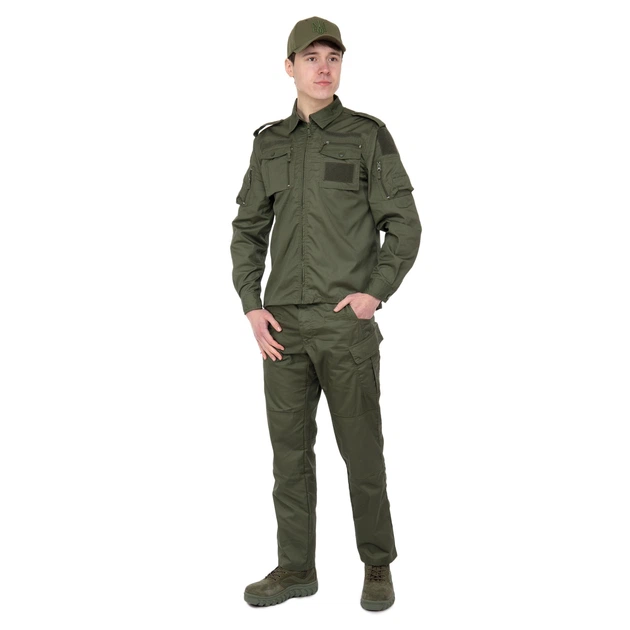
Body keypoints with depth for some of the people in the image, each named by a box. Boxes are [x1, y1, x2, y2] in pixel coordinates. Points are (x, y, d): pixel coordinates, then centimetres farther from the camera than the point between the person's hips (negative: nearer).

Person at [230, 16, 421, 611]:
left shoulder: (368, 134, 0)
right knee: (289, 449, 9)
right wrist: (252, 306, 1)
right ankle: (295, 568, 23)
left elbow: (403, 225, -2)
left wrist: (374, 294, -13)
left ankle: (378, 565, 22)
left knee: (361, 449, 3)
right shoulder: (270, 143, 12)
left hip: (347, 322, -4)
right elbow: (249, 229, 12)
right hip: (284, 324, 4)